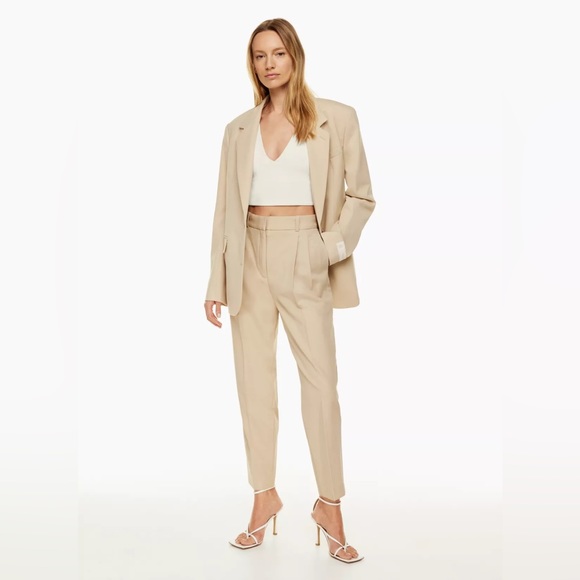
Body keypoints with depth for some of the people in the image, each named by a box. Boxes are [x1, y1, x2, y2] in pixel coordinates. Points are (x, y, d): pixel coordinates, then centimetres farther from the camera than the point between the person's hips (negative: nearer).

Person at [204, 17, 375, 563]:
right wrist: (216, 282, 4)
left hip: (304, 259, -3)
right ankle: (264, 495, 19)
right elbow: (226, 209, 9)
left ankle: (329, 505, 9)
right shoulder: (239, 129, 10)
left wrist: (332, 246, -14)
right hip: (251, 258, 3)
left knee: (321, 379, -5)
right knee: (254, 379, 6)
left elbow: (360, 196, 2)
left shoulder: (336, 119, 1)